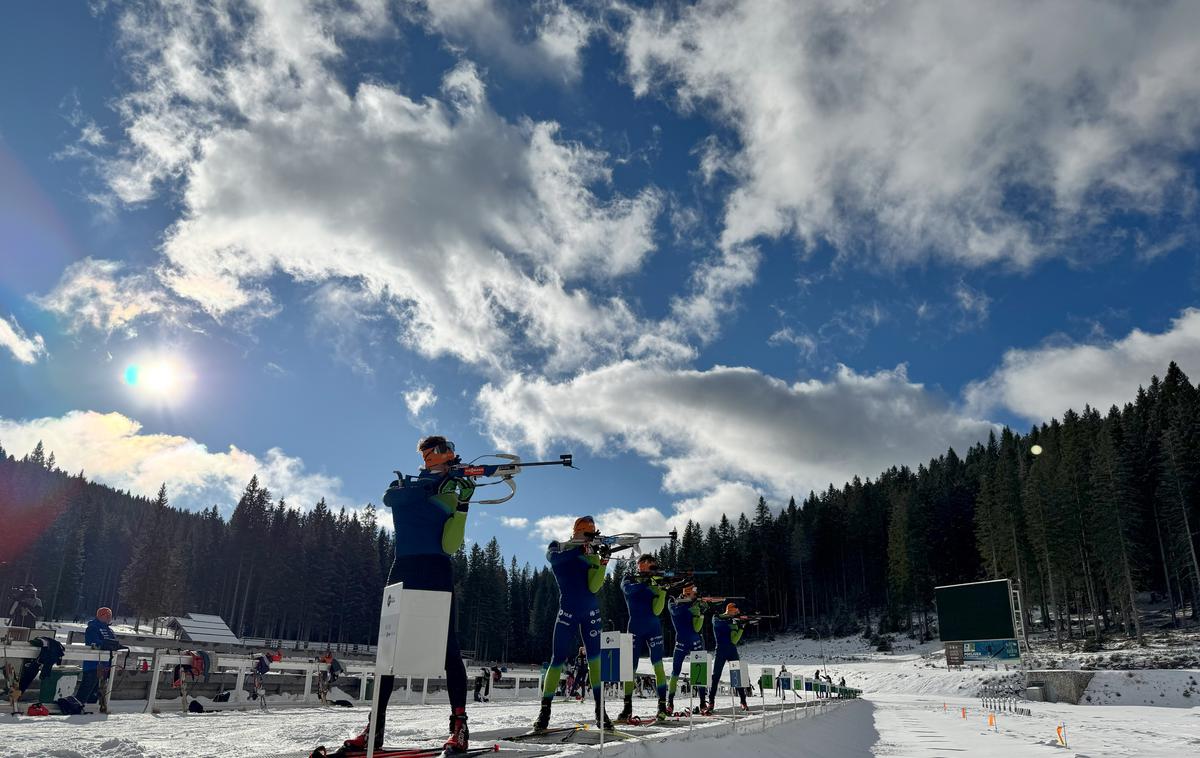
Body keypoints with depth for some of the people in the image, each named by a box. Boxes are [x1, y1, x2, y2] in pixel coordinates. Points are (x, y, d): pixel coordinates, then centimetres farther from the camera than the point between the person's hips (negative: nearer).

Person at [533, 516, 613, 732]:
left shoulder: (591, 555, 7)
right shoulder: (557, 550, 1)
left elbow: (593, 587, -3)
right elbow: (553, 555, -25)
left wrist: (603, 563, -16)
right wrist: (581, 545, -35)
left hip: (591, 612, 3)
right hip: (567, 611, -3)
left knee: (596, 658, -5)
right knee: (558, 659, -3)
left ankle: (600, 709, -1)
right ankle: (545, 710, 7)